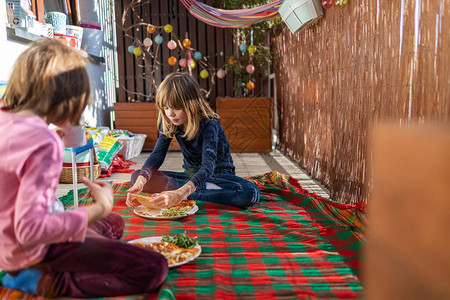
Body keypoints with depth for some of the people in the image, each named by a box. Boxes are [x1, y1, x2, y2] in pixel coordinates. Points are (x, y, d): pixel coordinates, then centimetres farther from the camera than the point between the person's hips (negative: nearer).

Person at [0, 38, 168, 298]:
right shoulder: (43, 142, -31)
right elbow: (30, 229, -34)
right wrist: (100, 208, -24)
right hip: (33, 250, -9)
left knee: (114, 224, 29)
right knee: (154, 269, -14)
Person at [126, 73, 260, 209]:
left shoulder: (209, 123, -26)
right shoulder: (169, 122, -6)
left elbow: (208, 166, -38)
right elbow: (157, 153, -14)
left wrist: (181, 193, -55)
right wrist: (141, 181, -34)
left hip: (218, 174, -4)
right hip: (190, 174, 5)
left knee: (251, 193, -36)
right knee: (137, 176, -15)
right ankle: (206, 188, -22)